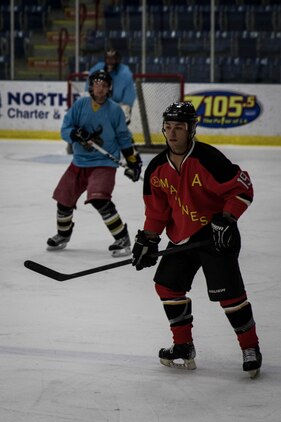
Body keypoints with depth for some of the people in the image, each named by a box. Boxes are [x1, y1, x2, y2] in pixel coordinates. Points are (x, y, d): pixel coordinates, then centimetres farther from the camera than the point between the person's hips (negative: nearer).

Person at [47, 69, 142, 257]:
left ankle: (122, 239, -15)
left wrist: (133, 161, 3)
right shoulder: (80, 105, -2)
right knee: (64, 198, 10)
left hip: (104, 162, -4)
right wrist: (78, 135, -25)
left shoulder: (115, 110, -6)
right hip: (79, 162, 4)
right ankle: (63, 235, 38)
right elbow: (65, 130, -4)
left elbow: (124, 138, 3)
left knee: (99, 199, -24)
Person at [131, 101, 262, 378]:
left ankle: (250, 347, 4)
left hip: (216, 236, -7)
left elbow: (243, 188, -18)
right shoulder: (157, 168, 0)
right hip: (181, 238, 7)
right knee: (167, 285, 6)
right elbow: (156, 208, 8)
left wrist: (226, 220, -24)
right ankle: (183, 347, 19)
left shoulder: (208, 158, -21)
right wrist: (147, 240, 1)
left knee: (228, 292, -11)